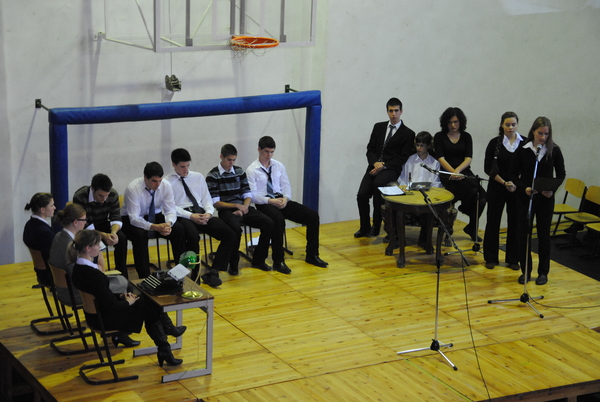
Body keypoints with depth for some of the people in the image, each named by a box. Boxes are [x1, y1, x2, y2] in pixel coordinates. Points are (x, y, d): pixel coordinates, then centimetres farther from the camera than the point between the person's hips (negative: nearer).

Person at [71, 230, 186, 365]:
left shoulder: (78, 267, -1)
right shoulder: (93, 274, -30)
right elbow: (110, 307, -26)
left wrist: (120, 296, 6)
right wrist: (127, 302, -8)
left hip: (95, 313, 9)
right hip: (105, 319, -9)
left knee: (147, 300, 12)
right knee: (149, 307, 7)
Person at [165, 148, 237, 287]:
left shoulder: (198, 177, 21)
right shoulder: (168, 182, 5)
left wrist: (208, 213, -5)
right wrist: (191, 216, -18)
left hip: (202, 213, 5)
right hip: (182, 216, -5)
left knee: (230, 234, -19)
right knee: (193, 236, -39)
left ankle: (213, 273, -22)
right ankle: (194, 274, -20)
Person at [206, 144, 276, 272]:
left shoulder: (239, 171, 13)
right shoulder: (212, 176, -3)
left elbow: (247, 194, 12)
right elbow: (215, 203, -8)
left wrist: (244, 207, -10)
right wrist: (236, 206, -17)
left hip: (242, 208, 5)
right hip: (226, 210, -5)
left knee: (268, 223, -17)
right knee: (236, 228, -37)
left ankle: (258, 260, -3)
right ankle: (233, 263, -14)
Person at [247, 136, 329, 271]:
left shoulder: (279, 166, 13)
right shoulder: (252, 170, -3)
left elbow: (286, 186, 12)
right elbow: (252, 194, -9)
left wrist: (285, 198, -11)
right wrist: (270, 201, -23)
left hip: (281, 200, 6)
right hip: (264, 204, -6)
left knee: (313, 216, -10)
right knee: (279, 219, -40)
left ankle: (312, 256, 0)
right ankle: (278, 261, -28)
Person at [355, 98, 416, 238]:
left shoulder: (408, 134, 3)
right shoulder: (378, 127, 16)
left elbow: (402, 158, -2)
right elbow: (370, 149, 12)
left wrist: (384, 166, -14)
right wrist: (375, 162, -9)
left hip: (391, 169, -4)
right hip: (375, 166, 4)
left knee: (378, 183, -35)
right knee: (362, 195, -16)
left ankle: (376, 226, -25)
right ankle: (364, 228, 6)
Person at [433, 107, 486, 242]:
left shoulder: (466, 137, 12)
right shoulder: (439, 137, 6)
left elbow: (468, 159, 1)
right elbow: (441, 158, -5)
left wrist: (457, 171, -18)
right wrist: (453, 173, -20)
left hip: (464, 172, 3)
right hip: (446, 173, -3)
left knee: (480, 196, -26)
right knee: (473, 191, -32)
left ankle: (472, 227, -2)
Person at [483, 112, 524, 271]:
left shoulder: (525, 143, -1)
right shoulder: (495, 143, -4)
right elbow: (488, 168, -4)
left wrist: (516, 184, -13)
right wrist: (504, 182, -15)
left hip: (518, 188, 1)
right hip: (496, 188, -1)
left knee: (515, 222, 5)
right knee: (493, 221, 3)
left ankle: (513, 259, 16)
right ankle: (491, 258, 14)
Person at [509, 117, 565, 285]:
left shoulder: (554, 150, -3)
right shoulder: (522, 150, -5)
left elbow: (561, 174, 4)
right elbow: (513, 174, -1)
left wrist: (552, 189, -14)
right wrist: (524, 188, -18)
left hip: (546, 198, 0)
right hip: (525, 198, 0)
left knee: (544, 234, 6)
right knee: (524, 233, 4)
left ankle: (543, 272, 18)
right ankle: (525, 271, 17)